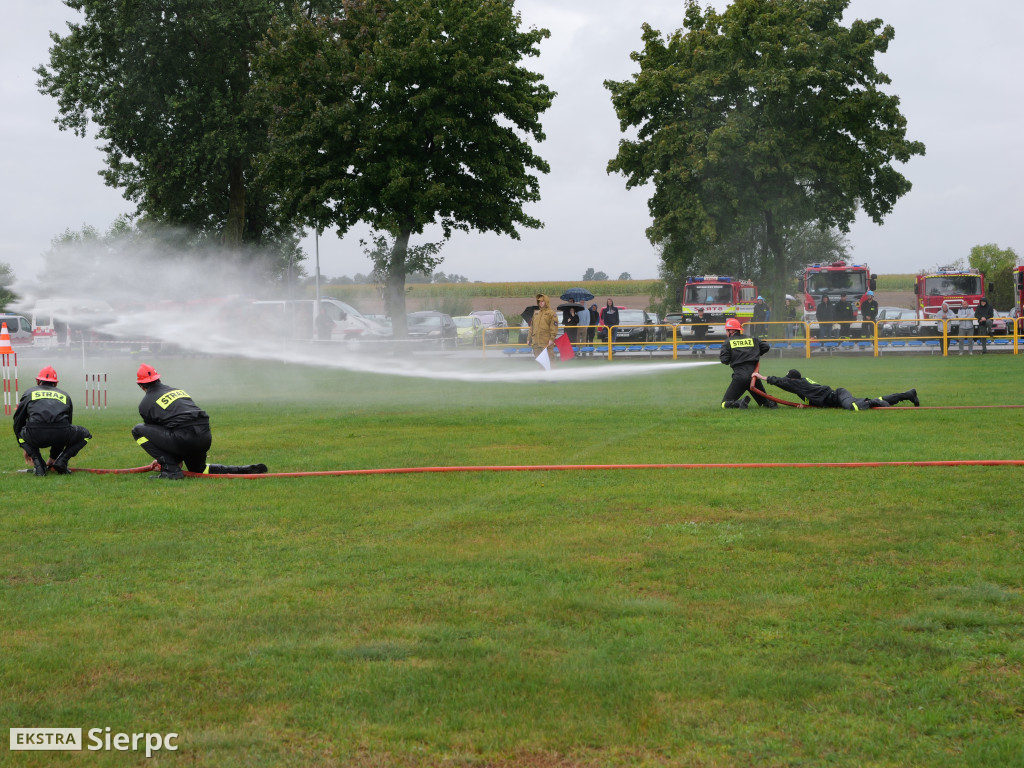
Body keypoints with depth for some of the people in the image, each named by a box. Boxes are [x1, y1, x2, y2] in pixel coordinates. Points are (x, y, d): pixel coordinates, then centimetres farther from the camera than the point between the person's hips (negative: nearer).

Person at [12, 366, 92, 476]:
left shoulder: (29, 393, 29)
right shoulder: (65, 395, 32)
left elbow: (17, 423, 32)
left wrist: (26, 449, 46)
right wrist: (53, 457, 50)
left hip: (36, 436, 0)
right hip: (60, 434, 0)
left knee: (21, 433, 37)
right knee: (85, 435, 31)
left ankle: (39, 465, 11)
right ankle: (61, 461, 9)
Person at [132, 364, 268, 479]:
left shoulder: (145, 404, 10)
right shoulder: (179, 391, 29)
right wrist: (178, 459, 41)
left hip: (185, 439, -7)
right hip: (206, 438, 7)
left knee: (138, 430, 6)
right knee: (198, 469, 33)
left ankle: (171, 469, -3)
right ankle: (244, 471, 12)